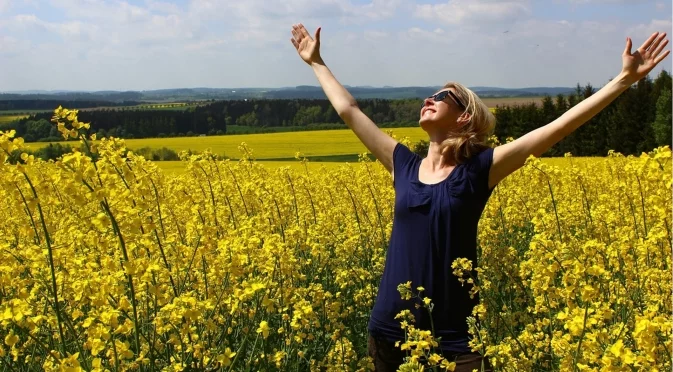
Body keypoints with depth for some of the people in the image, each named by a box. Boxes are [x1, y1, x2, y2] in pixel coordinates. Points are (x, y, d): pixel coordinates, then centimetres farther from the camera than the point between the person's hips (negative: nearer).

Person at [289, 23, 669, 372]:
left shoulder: (479, 169, -3)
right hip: (391, 333, 4)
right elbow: (349, 110, 16)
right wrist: (317, 62, 24)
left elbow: (560, 125, -7)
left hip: (453, 339, -3)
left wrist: (624, 79, -10)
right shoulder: (404, 165, 7)